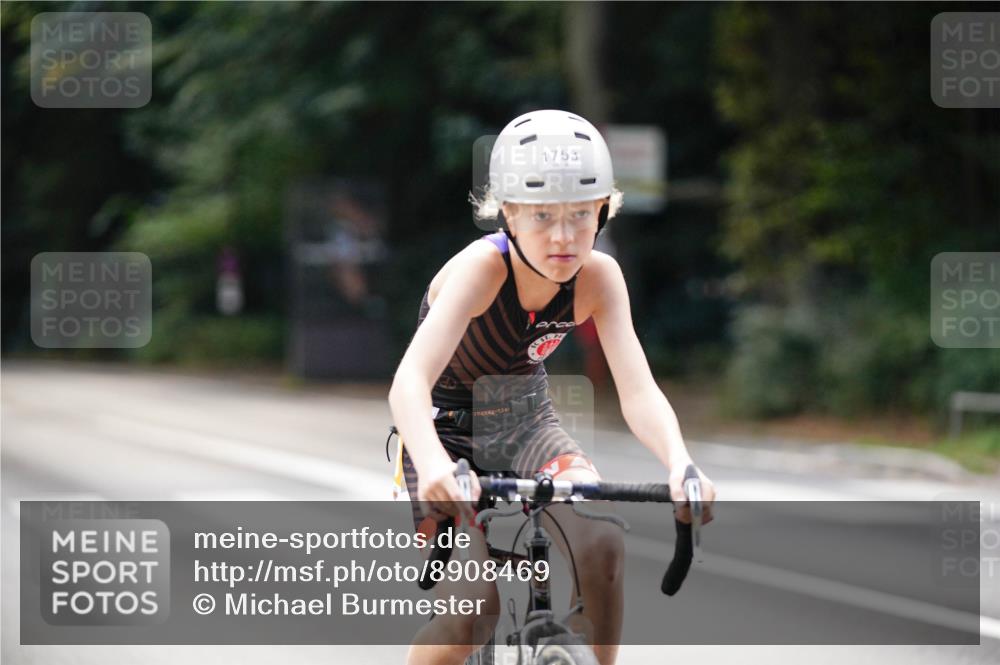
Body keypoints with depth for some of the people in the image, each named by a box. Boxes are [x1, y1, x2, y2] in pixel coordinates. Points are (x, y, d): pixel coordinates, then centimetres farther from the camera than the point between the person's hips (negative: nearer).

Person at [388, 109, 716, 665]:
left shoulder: (598, 277, -19)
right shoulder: (482, 267, -31)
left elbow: (638, 391, -27)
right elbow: (410, 381, -43)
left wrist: (680, 464, -48)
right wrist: (434, 467, -63)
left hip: (525, 421, 3)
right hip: (450, 429, -3)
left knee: (602, 542, -25)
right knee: (473, 605, -19)